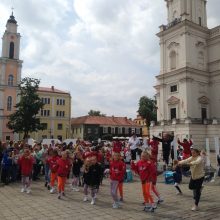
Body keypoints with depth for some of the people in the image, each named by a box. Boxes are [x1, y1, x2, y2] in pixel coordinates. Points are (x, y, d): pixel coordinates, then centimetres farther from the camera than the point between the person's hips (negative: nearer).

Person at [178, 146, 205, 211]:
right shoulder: (191, 158, -3)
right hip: (193, 176, 7)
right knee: (191, 187, 18)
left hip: (200, 176, -7)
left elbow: (197, 162, -47)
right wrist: (179, 162, -37)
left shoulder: (199, 158, -24)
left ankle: (196, 205, 9)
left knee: (197, 191, -3)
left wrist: (191, 163, -64)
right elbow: (185, 161, -19)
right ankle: (199, 187, 48)